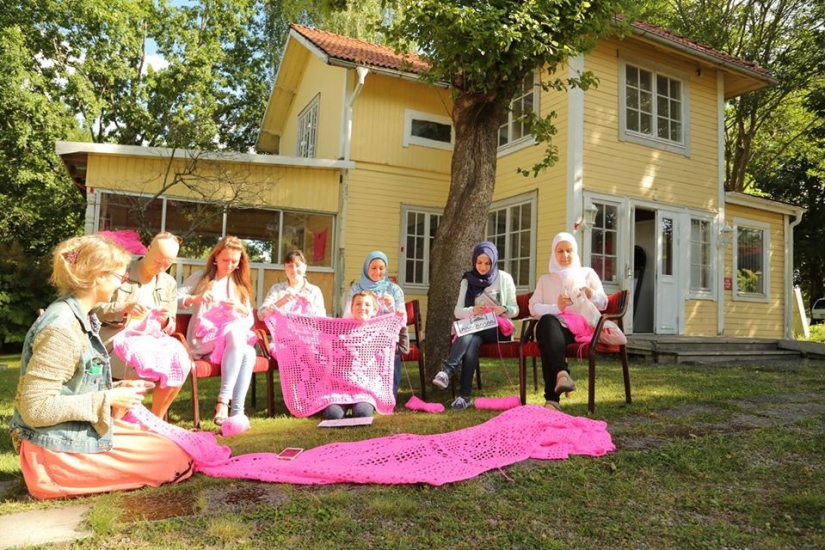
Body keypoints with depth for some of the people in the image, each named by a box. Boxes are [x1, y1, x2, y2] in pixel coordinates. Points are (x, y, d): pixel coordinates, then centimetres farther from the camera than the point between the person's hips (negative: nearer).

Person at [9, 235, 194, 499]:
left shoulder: (80, 317, 6)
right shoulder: (62, 329, -24)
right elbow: (35, 409, -26)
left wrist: (117, 389, 0)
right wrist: (109, 399, -21)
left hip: (75, 435, 9)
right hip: (59, 452, -9)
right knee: (175, 459, -5)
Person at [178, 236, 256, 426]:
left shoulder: (240, 285, 17)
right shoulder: (201, 277, 9)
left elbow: (250, 322, 11)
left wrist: (241, 308, -10)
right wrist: (195, 298, -21)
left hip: (233, 338, 3)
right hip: (203, 339, -3)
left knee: (249, 352, -33)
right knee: (236, 333, -37)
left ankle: (237, 411, -36)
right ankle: (223, 402, -37)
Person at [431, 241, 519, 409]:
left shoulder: (504, 278, 2)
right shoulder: (468, 280, 7)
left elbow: (514, 310, 2)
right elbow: (458, 311, 1)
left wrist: (503, 309, -22)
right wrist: (472, 310, -21)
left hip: (498, 328, -1)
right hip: (473, 329, 2)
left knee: (469, 336, -34)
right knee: (471, 342, -35)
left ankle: (447, 370, -41)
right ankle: (465, 395, -39)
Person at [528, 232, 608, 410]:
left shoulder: (587, 273, 22)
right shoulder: (545, 279, 23)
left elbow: (603, 303, 15)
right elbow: (533, 307, 9)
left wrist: (591, 294, -9)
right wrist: (555, 307, -10)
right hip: (555, 328, 1)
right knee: (547, 320, -38)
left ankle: (552, 398, -50)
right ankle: (562, 373, -59)